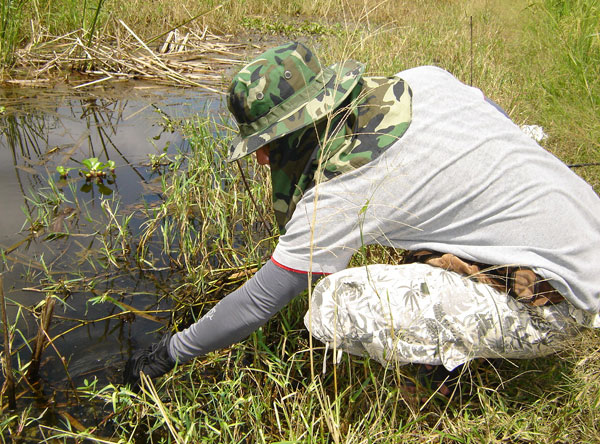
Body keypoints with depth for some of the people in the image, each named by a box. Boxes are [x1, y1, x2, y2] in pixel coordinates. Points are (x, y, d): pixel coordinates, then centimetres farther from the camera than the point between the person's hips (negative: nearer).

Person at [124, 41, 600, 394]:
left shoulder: (338, 196, -21)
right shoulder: (421, 78, -1)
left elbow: (259, 302, -11)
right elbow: (501, 118, 16)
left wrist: (169, 352, 4)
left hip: (550, 302, -9)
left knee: (331, 305, -21)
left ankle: (462, 350, 4)